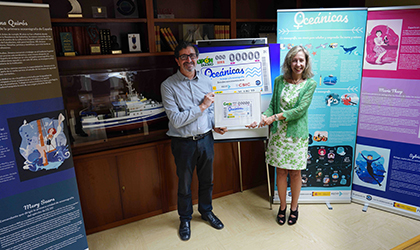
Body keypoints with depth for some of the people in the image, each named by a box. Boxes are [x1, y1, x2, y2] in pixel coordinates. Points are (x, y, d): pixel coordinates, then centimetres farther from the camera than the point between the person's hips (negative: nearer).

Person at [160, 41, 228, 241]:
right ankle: (185, 219, 38)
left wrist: (215, 125, -5)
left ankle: (206, 211, 45)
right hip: (184, 142, -4)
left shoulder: (206, 81, 2)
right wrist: (201, 106, -21)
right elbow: (176, 120, -21)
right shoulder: (168, 86, -13)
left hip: (206, 139, 4)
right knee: (184, 184, 14)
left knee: (206, 180, 21)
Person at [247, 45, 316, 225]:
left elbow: (300, 109, -14)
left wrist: (275, 117, -19)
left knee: (295, 172, 9)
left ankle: (294, 207, 31)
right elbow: (273, 105, 6)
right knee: (281, 171, 10)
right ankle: (282, 206, 29)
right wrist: (263, 117, -15)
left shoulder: (310, 84, -6)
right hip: (278, 133, 2)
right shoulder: (279, 81, 3)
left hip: (297, 134, -2)